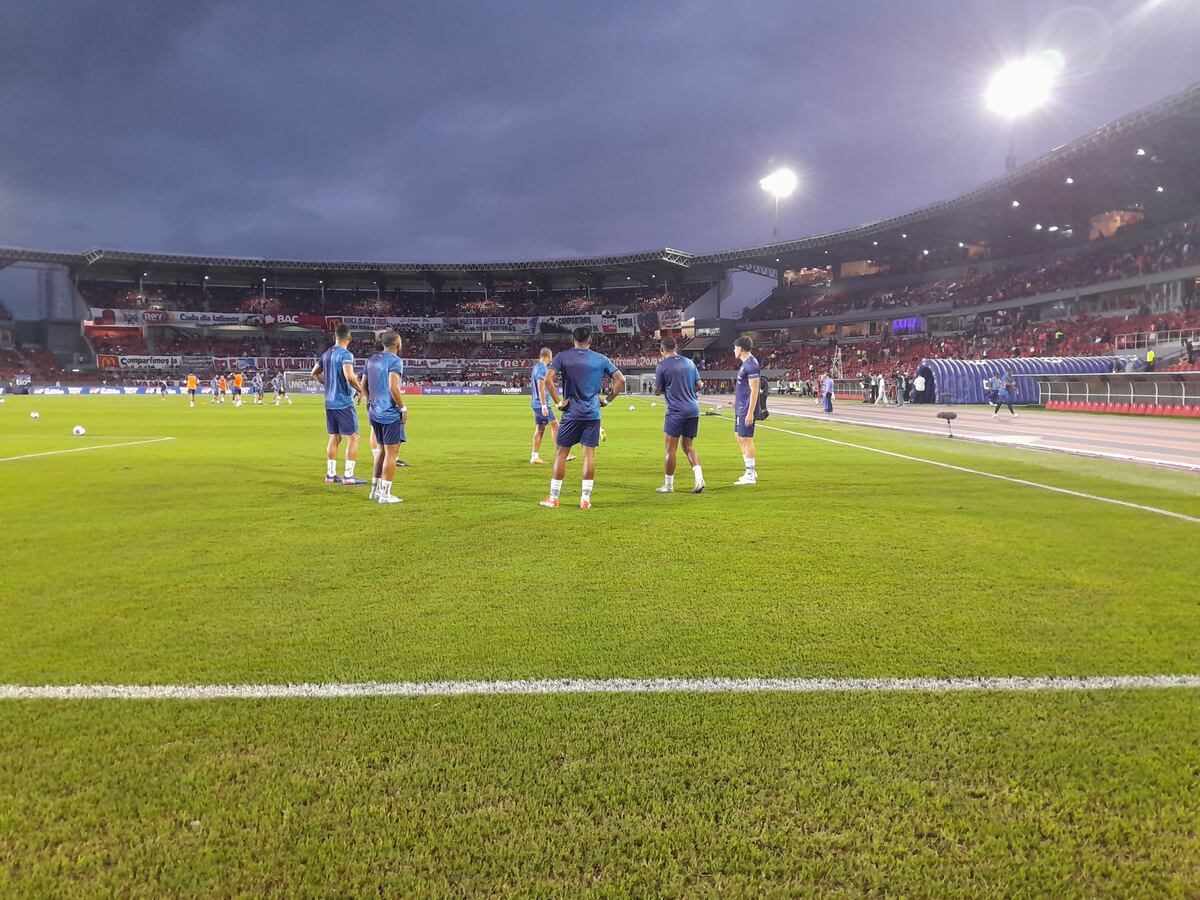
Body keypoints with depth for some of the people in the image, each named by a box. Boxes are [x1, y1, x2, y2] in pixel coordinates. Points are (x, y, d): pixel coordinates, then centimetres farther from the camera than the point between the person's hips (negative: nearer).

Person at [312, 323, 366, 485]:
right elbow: (349, 376, -28)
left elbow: (315, 373, 22)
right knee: (353, 437, -1)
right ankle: (348, 476, -2)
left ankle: (330, 474, 18)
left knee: (334, 438, 15)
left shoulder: (326, 354, 10)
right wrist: (360, 389, -13)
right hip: (344, 403, -8)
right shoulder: (346, 354, -15)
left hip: (330, 403, 8)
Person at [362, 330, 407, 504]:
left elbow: (364, 384, 16)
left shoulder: (372, 360, 12)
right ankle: (385, 494, 2)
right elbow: (393, 387, -22)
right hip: (391, 414, -8)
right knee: (391, 453, -1)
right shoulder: (395, 360, -13)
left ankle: (375, 490, 23)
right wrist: (403, 408, -14)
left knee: (382, 451, 19)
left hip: (375, 412, 8)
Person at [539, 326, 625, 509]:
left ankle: (553, 498, 11)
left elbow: (548, 380, -13)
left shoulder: (562, 357, -1)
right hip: (593, 414, 1)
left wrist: (559, 403, -6)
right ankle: (586, 499, 6)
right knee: (589, 454, 5)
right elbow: (620, 380, 3)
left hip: (571, 413, -1)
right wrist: (607, 400, 8)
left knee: (561, 454, 7)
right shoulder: (601, 359, 4)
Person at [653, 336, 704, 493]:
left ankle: (668, 485, 10)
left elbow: (657, 392, -1)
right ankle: (699, 479, 0)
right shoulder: (689, 362, 9)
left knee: (671, 449, 3)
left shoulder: (662, 366, -6)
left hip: (675, 412, -5)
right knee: (689, 447, 14)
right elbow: (699, 385, 12)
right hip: (693, 411, 6)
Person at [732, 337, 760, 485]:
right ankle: (751, 471, 23)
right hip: (740, 409, 10)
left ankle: (750, 475, 0)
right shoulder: (745, 364, 14)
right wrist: (737, 402, 22)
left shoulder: (751, 365, -16)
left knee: (746, 439, -6)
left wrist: (750, 413, -22)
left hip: (746, 410, -10)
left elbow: (754, 390, -20)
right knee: (740, 438, 15)